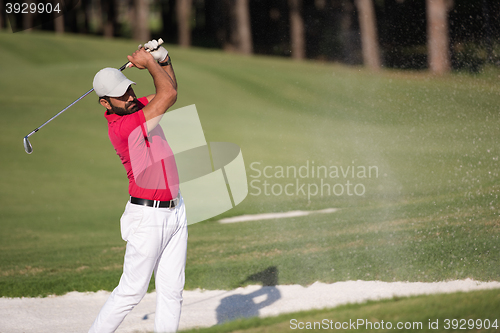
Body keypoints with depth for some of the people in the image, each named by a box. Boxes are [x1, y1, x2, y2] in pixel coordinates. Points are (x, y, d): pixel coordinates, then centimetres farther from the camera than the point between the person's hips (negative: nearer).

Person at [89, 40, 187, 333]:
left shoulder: (136, 108, 7)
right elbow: (169, 95, -23)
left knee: (172, 290, 5)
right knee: (131, 292, -4)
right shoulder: (120, 126, -21)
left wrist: (163, 58, 4)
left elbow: (169, 90, 23)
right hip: (148, 217, -8)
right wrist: (149, 62, -9)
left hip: (175, 209, 8)